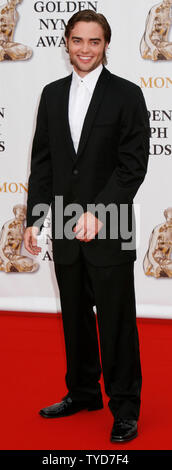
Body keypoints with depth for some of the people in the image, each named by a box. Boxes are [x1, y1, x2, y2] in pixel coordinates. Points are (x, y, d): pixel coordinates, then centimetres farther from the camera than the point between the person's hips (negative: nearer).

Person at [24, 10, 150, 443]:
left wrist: (97, 214, -18)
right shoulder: (52, 94, 9)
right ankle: (82, 392, 30)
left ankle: (125, 406, 14)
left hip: (109, 231, -4)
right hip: (66, 229, 5)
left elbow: (133, 165, -10)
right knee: (75, 317, 15)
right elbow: (42, 162, 11)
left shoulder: (126, 95, -5)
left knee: (116, 320, 2)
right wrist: (34, 219, 5)